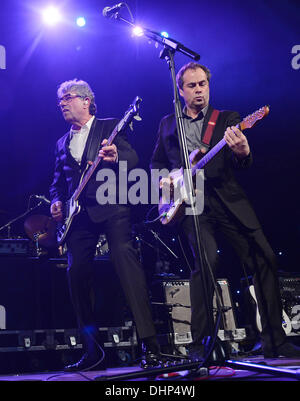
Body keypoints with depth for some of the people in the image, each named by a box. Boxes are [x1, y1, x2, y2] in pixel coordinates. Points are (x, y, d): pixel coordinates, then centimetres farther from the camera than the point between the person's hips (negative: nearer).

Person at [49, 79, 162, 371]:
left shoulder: (110, 127, 9)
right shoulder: (62, 143, 25)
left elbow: (133, 159, -5)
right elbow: (58, 180, 26)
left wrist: (116, 157, -27)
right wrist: (56, 201, 6)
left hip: (111, 207, -5)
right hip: (79, 215, 5)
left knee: (125, 258, -21)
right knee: (76, 273, -3)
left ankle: (150, 344, -23)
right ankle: (92, 349, 9)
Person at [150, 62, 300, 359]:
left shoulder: (227, 120, 11)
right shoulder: (168, 124, 17)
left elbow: (240, 166, -2)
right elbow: (157, 162, 25)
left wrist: (243, 153, -26)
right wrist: (163, 179, 2)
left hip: (226, 199, 1)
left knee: (264, 258, -7)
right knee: (207, 259, -25)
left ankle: (274, 342, 4)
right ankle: (199, 344, -16)